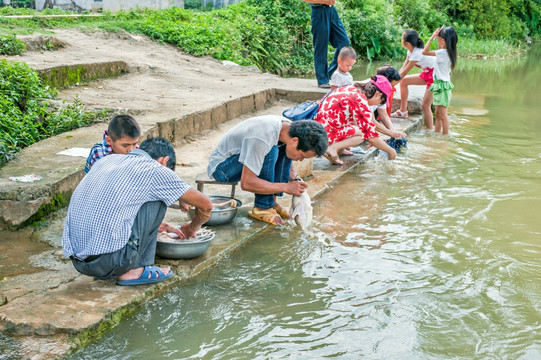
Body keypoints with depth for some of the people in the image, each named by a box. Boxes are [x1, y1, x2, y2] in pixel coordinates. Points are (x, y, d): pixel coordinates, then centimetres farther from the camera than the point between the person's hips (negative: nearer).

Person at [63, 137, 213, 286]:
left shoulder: (107, 159, 19)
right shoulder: (156, 170, 2)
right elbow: (205, 205, 12)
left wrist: (154, 225, 46)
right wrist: (191, 228, 33)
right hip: (112, 261, -6)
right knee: (157, 199, 10)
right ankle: (133, 270, 9)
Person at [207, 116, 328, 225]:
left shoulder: (289, 127, -10)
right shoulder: (262, 139, -36)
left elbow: (288, 163, 9)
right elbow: (246, 183, -35)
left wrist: (295, 180, -11)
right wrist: (285, 187, -31)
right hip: (220, 166, -8)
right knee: (270, 152, -30)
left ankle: (271, 201, -6)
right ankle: (262, 207, -18)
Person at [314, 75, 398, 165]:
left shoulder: (352, 89, 11)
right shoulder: (362, 103, -15)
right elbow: (372, 137, -10)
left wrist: (390, 132, 31)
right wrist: (391, 151, 4)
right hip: (325, 132, -9)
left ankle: (340, 149, 11)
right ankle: (333, 148, -13)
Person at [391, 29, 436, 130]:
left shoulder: (417, 53, -28)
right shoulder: (411, 50, -1)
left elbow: (403, 73, -23)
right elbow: (403, 69, 2)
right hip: (427, 74, 9)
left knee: (425, 105, -12)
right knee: (404, 81, 6)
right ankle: (403, 111, 13)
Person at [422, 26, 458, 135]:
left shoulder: (443, 52, -20)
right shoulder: (447, 52, 7)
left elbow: (424, 51, -23)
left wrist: (432, 37, -14)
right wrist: (436, 37, 18)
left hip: (442, 85, -10)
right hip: (440, 85, 10)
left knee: (442, 115, -3)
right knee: (438, 114, 16)